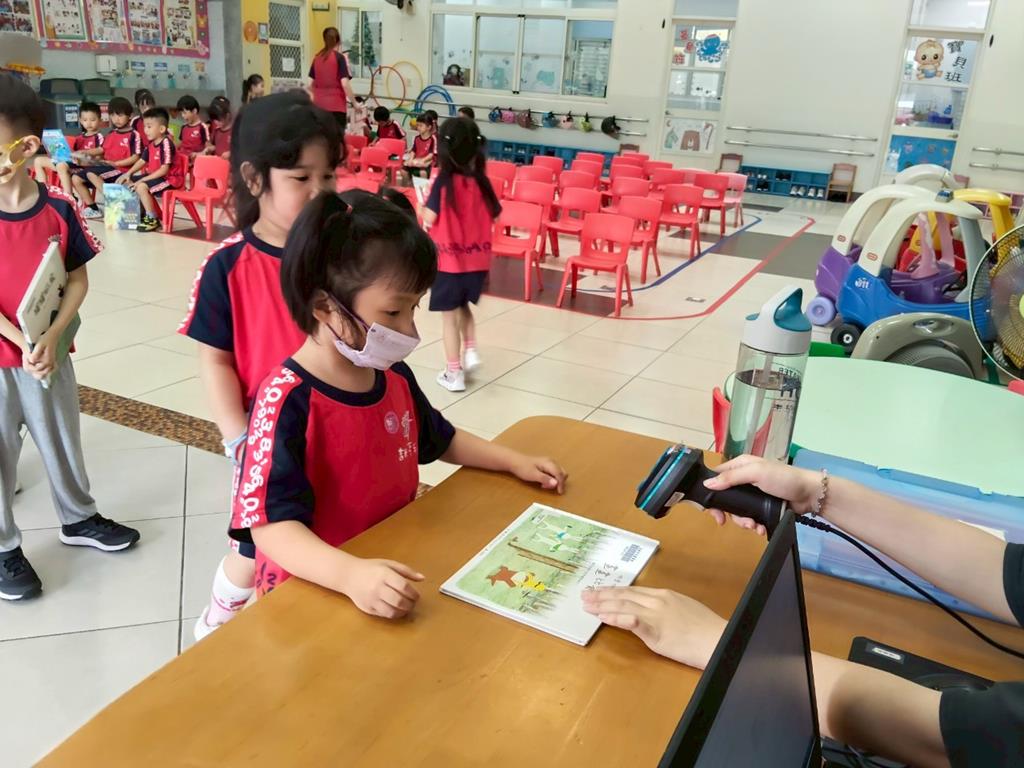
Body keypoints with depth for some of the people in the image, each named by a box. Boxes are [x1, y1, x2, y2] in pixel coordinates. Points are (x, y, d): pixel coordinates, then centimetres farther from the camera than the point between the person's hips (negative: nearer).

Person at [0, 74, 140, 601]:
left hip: (49, 354, 2)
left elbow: (78, 281, -4)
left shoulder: (58, 210, -6)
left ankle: (78, 518, 39)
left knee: (62, 440, 18)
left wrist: (50, 339, -15)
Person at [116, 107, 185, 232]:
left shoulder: (166, 144, -21)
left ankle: (152, 219, -15)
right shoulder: (151, 144, 6)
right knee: (129, 182, 10)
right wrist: (128, 174, 1)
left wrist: (143, 180, -24)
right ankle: (141, 212, 20)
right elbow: (142, 161, 15)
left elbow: (164, 170, -25)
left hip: (170, 178, -10)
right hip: (155, 175, 10)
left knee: (141, 187, -28)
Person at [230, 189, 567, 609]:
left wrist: (516, 461, 13)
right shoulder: (287, 400, -22)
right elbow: (270, 524, -27)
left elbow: (441, 440, 20)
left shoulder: (395, 377, 2)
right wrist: (350, 574, -41)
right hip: (310, 592, -5)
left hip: (395, 569, 5)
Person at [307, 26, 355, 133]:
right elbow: (345, 84, -13)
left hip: (319, 105, 5)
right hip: (336, 105, -5)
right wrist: (354, 102, -3)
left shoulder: (317, 58, 10)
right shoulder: (339, 57, -5)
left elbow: (310, 84, 11)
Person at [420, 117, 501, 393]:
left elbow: (430, 218, -16)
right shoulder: (481, 181, -3)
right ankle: (471, 350, 13)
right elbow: (494, 214, 7)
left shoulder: (444, 181, -15)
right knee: (464, 307, 27)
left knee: (450, 316, 7)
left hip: (449, 259, -4)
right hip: (477, 260, 4)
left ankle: (454, 373, 13)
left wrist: (423, 203, 4)